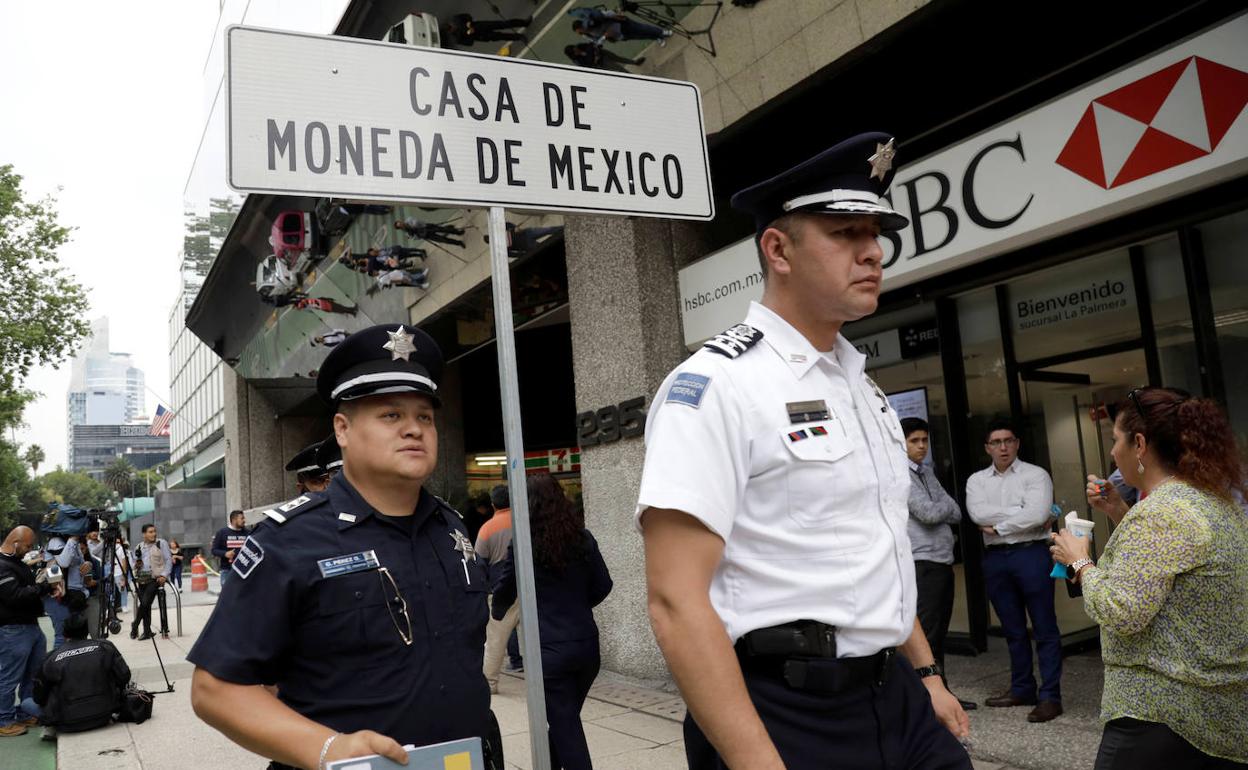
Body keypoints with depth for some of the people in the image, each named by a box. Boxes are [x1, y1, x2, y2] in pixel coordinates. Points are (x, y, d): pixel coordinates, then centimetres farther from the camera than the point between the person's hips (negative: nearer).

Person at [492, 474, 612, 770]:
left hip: (550, 650, -4)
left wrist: (498, 612, 26)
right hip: (587, 644, 4)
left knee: (565, 726, 5)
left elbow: (504, 591, 4)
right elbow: (603, 585, 7)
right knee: (565, 720, 21)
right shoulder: (583, 538, 0)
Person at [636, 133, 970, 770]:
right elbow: (676, 602, -22)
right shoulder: (716, 384, -16)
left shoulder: (862, 389, 11)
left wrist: (927, 675, 17)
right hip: (785, 718, -8)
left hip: (896, 701, 8)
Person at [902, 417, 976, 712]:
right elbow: (928, 513, -15)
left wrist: (940, 509, -6)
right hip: (922, 563, -8)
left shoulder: (927, 472, 17)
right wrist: (946, 504, 4)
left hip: (943, 560, 8)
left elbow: (956, 514, 12)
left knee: (940, 631, 12)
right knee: (927, 632, -8)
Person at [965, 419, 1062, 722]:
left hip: (1031, 553, -4)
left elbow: (1037, 515, -15)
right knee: (1013, 629, 13)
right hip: (995, 558, 4)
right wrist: (1021, 512, -10)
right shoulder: (977, 480, 10)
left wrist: (997, 526, -9)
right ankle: (1022, 689, 23)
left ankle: (1050, 696, 3)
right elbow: (977, 513, -7)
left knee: (1044, 628, -1)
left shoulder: (1035, 475, -1)